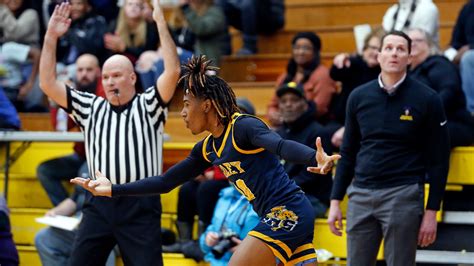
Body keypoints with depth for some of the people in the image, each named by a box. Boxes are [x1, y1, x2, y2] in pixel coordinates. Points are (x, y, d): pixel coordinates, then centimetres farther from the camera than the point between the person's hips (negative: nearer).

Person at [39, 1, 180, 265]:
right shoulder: (91, 107, 15)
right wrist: (51, 37, 2)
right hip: (99, 205, 3)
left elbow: (172, 72, -11)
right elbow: (48, 84, 9)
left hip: (140, 207, -3)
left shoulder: (147, 106, 5)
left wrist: (161, 22, -14)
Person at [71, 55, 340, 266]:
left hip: (288, 212, -9)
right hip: (281, 219, 9)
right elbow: (166, 182, 20)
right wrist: (113, 190, 19)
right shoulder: (208, 148, 15)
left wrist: (316, 158, -50)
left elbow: (282, 146, -29)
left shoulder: (243, 126, -11)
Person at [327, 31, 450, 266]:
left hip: (403, 196, -3)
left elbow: (439, 160, -1)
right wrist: (335, 201, 9)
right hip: (360, 195, 4)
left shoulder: (426, 99, -2)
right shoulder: (359, 97, 7)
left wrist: (431, 212, -6)